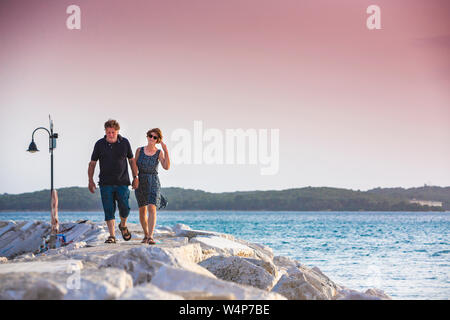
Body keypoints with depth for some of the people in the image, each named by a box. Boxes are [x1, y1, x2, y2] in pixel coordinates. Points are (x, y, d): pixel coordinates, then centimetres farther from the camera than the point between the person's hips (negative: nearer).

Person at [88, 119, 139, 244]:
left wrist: (135, 177, 7)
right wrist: (90, 181, -3)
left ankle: (123, 225, 22)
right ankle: (112, 236, 0)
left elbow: (131, 160, 12)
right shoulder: (99, 144, 1)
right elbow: (92, 163, 5)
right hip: (106, 183, 0)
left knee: (124, 208, -8)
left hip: (122, 182, 0)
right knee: (109, 210, -5)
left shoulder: (124, 143, 3)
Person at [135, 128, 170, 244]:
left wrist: (166, 151, -17)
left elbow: (166, 167, -13)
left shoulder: (159, 153, -1)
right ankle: (146, 234, 30)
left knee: (152, 208, -19)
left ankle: (150, 237, -26)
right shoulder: (139, 150, 3)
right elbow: (135, 166, 8)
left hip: (153, 183, -2)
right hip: (140, 182, 2)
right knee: (142, 210, 10)